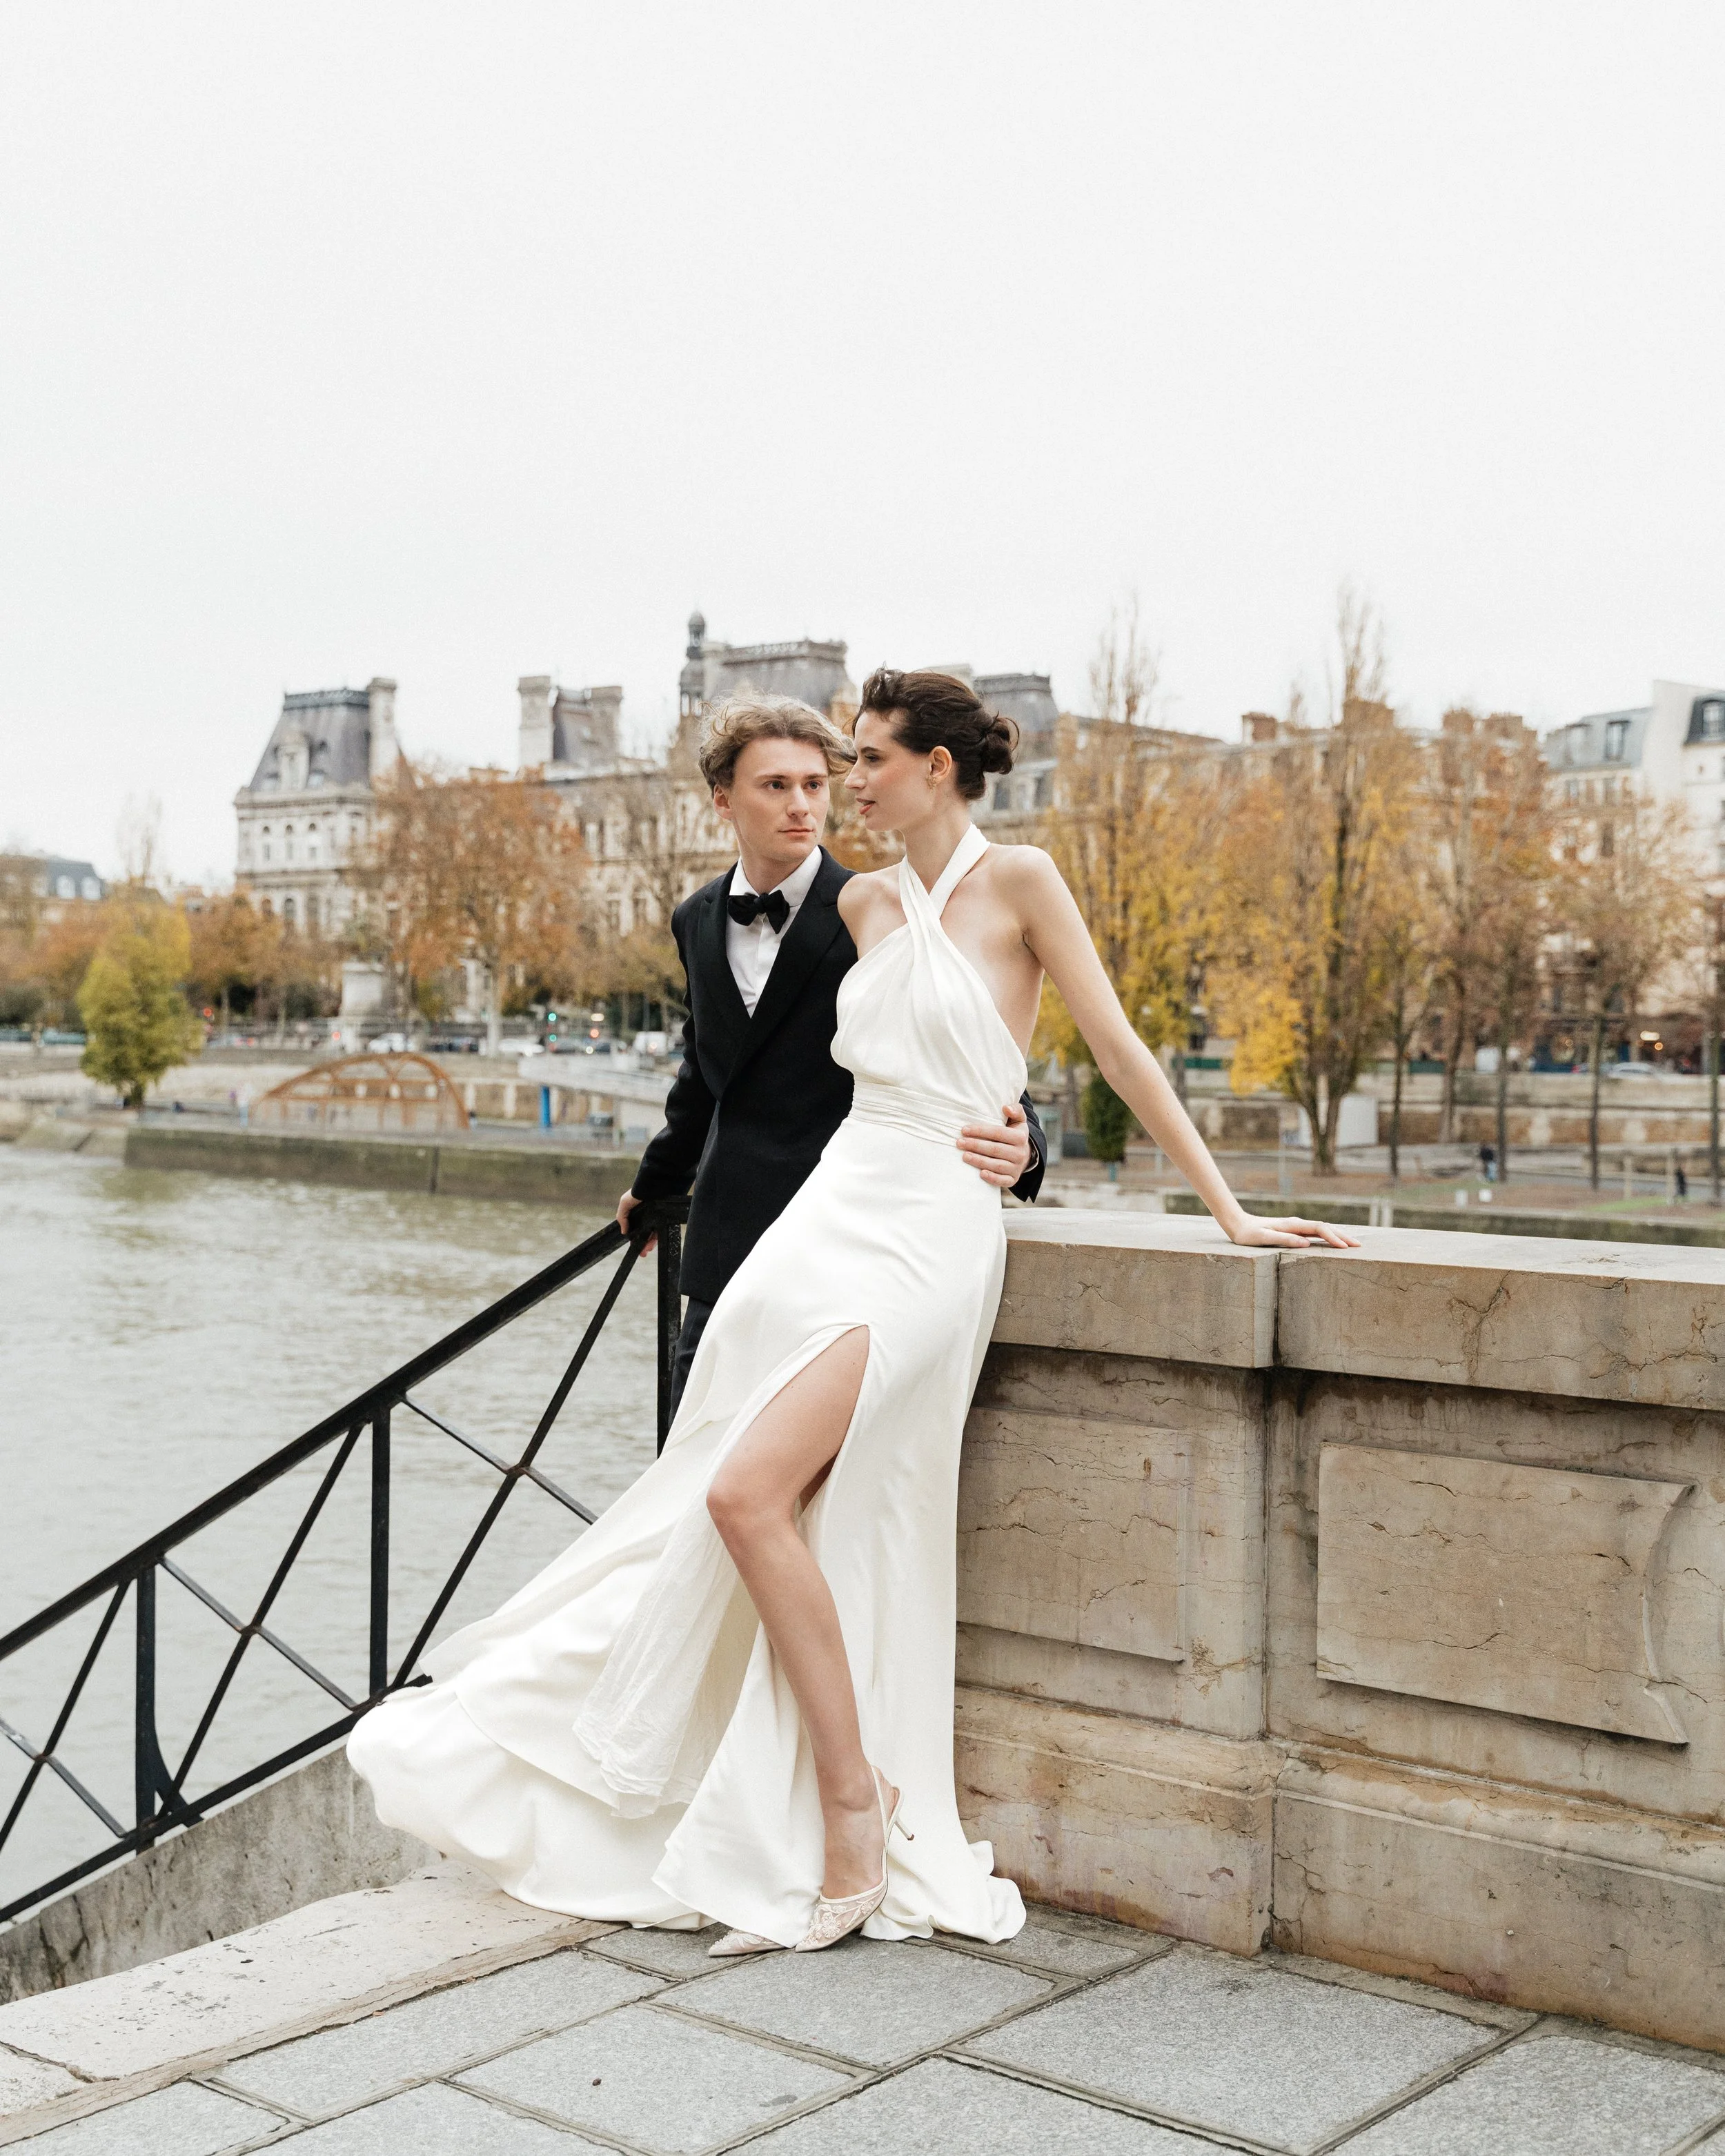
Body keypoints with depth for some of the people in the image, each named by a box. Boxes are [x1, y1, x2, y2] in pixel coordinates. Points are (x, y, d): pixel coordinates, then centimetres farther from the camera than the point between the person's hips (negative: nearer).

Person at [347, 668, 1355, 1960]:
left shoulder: (1019, 881, -4)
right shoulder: (865, 905, 15)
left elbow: (1119, 1049, -5)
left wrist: (1230, 1210, -6)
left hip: (930, 1234, -7)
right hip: (833, 1210, 7)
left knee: (749, 1493, -20)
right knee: (726, 1508, -1)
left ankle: (856, 1806, -7)